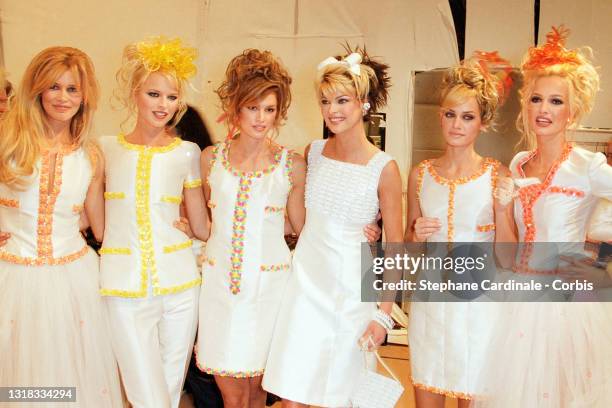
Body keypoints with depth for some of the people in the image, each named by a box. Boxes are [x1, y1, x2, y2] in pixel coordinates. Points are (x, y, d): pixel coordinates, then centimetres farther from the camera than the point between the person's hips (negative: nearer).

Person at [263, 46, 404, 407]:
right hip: (306, 281, 3)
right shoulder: (313, 152, 1)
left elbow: (395, 247, -7)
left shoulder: (384, 168, -11)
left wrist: (384, 313, -8)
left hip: (350, 291, -3)